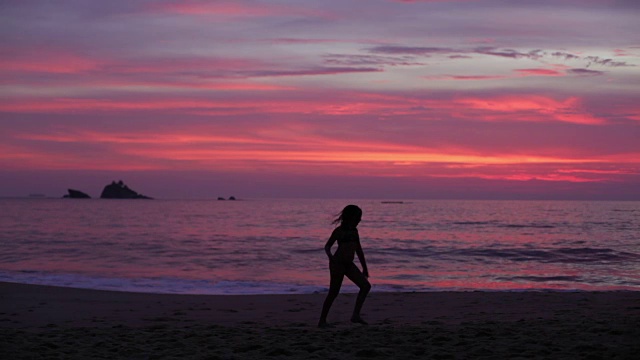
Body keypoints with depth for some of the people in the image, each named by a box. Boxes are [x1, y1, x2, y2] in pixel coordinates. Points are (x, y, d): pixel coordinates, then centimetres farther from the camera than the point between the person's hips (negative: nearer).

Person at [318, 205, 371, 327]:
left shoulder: (354, 231, 14)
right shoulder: (339, 231, -5)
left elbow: (359, 250, 20)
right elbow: (327, 246, -4)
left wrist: (364, 268, 21)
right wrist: (330, 256, -26)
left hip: (349, 264, 7)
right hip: (338, 263, -7)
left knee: (366, 286, -5)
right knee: (333, 293, -5)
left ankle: (356, 315, -6)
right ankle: (322, 320, 4)